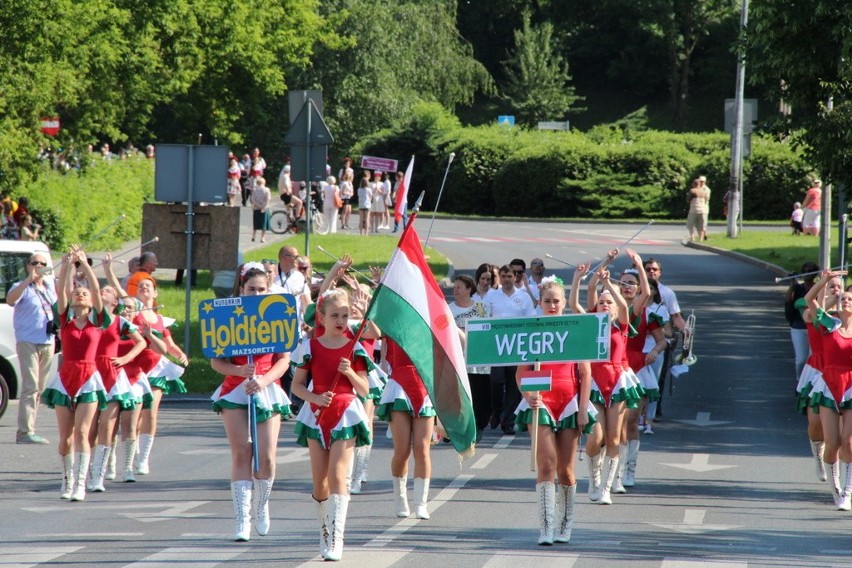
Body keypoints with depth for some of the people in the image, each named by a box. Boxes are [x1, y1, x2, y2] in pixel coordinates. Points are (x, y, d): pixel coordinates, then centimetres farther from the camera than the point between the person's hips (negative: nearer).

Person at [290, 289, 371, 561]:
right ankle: (325, 530, 23)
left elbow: (364, 390, 2)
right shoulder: (311, 346, 3)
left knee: (337, 475, -13)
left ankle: (336, 539, -19)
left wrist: (350, 372, -15)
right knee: (319, 479, 5)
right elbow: (296, 385, 5)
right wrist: (314, 397, -13)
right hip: (317, 415, 2)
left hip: (346, 415, -2)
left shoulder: (354, 348, 2)